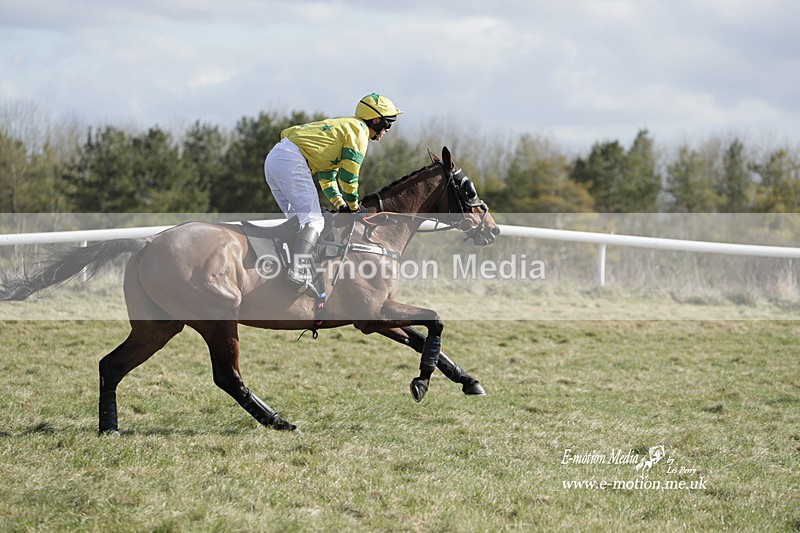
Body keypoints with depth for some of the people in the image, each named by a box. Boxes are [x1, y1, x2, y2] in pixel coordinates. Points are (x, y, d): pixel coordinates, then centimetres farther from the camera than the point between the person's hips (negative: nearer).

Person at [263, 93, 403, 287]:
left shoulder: (343, 126, 31)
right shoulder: (359, 130, 1)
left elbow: (327, 175, 30)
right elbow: (349, 175, -4)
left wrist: (341, 205, 23)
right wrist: (353, 206, 9)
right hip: (292, 161, -10)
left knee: (298, 220, 16)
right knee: (313, 220, -14)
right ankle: (296, 270, -30)